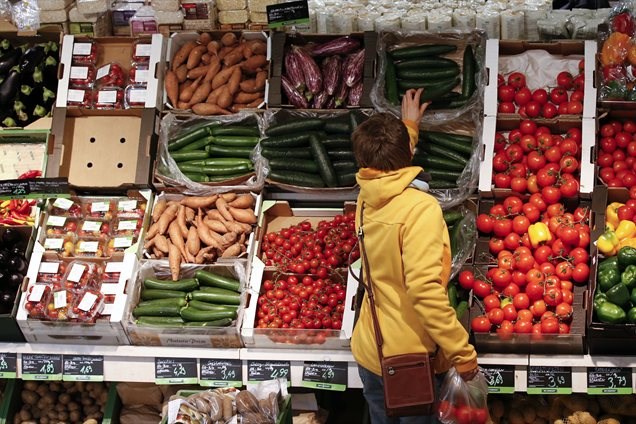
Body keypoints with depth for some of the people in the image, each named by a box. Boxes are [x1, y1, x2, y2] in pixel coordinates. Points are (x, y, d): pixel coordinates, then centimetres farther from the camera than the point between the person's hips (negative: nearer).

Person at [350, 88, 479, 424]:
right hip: (410, 358, -7)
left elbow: (388, 171, 27)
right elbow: (425, 289, -28)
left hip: (369, 351, 7)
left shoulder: (366, 199, 2)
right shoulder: (420, 207, -21)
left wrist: (409, 126, 41)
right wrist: (462, 351, -22)